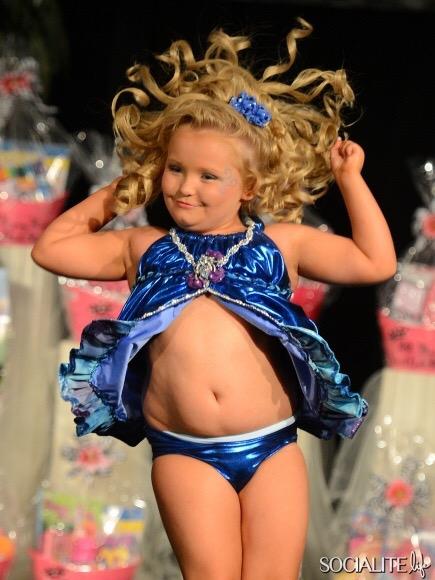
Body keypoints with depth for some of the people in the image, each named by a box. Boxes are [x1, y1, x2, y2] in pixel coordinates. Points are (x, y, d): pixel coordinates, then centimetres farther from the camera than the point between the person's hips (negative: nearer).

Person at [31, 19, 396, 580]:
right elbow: (49, 247, 19)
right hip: (185, 452, 0)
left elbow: (376, 263, 9)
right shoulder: (145, 248, 16)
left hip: (272, 445, 0)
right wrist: (114, 193, 22)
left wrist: (349, 178, 12)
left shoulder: (280, 242, 12)